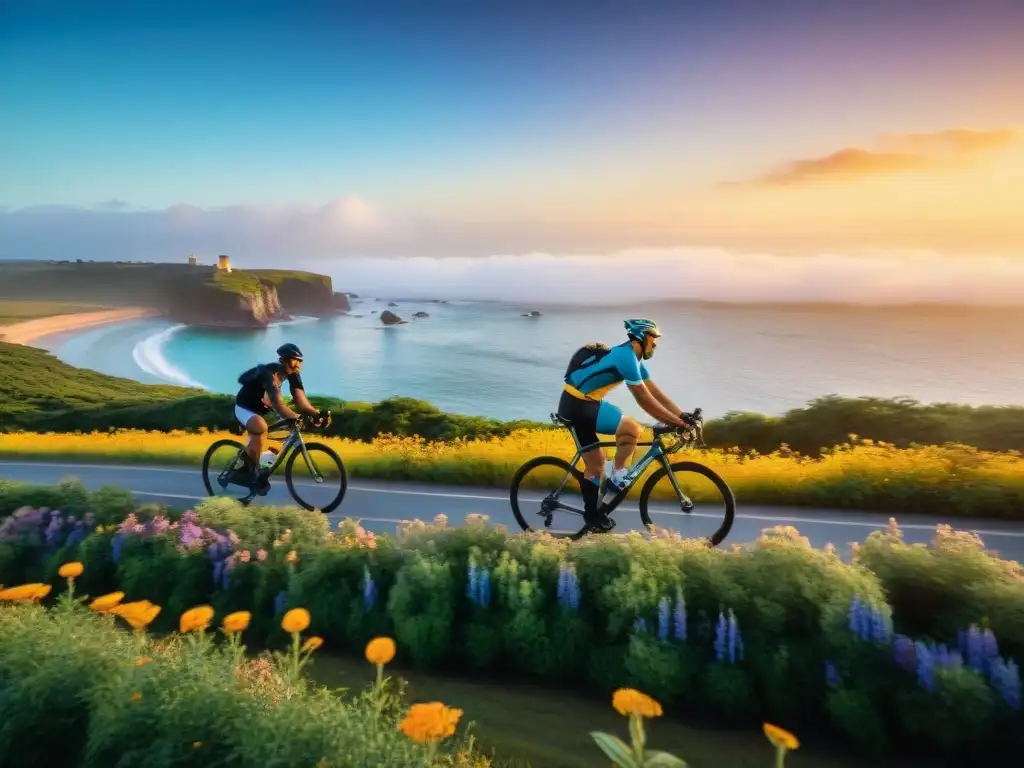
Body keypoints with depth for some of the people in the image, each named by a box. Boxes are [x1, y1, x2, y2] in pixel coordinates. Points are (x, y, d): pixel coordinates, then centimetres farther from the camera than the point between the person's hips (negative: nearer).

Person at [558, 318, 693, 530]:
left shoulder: (633, 358, 12)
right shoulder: (626, 357, -19)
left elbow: (657, 393, 11)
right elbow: (645, 400, -20)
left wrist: (683, 416, 4)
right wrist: (678, 424, -16)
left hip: (579, 404, 10)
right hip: (578, 406, -10)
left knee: (595, 464, 15)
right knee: (632, 428, -21)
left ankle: (592, 514, 26)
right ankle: (617, 475, -3)